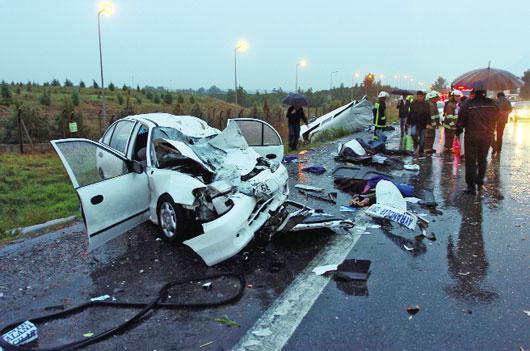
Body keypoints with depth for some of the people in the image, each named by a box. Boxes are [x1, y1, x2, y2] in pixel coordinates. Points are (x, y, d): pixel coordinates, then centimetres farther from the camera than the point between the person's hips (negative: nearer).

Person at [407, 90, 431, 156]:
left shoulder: (426, 104, 1)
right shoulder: (413, 103, 5)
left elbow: (428, 115, -2)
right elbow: (410, 113, 11)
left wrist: (428, 123, -13)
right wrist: (408, 122, 11)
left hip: (422, 124, 0)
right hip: (414, 122, 0)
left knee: (422, 139, 4)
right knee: (413, 133, -27)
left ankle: (421, 152, 16)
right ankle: (416, 142, 3)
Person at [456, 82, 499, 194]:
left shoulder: (467, 104, -12)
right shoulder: (493, 104, 0)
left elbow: (461, 120, -7)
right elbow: (496, 119, 9)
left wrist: (458, 130, 8)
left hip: (472, 136, -4)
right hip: (487, 136, 4)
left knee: (471, 161, 1)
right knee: (482, 160, 18)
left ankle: (471, 186, 0)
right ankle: (480, 183, 27)